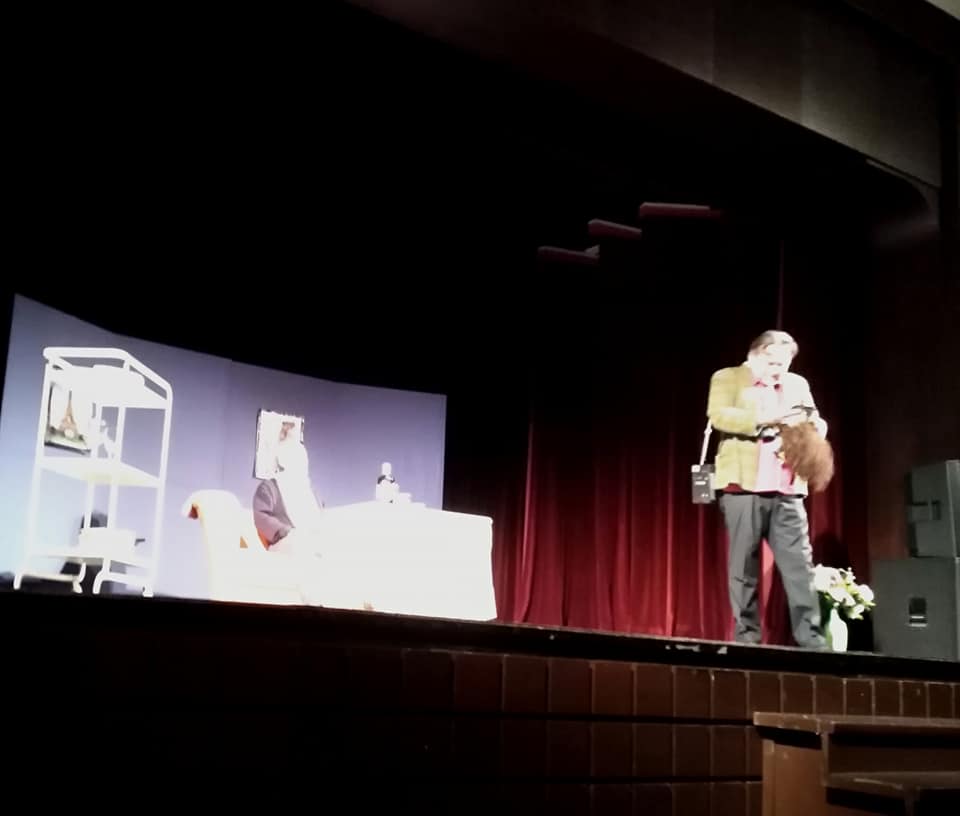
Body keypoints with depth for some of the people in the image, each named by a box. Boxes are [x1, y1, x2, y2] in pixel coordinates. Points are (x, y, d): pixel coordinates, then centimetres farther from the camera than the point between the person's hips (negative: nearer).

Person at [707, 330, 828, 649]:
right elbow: (718, 416, -13)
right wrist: (764, 419, -21)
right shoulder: (727, 378, 4)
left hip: (787, 491, 4)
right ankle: (746, 637, 7)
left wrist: (812, 427, -8)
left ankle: (811, 639, 1)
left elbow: (817, 424, 16)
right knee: (744, 567, 0)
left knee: (800, 565, -1)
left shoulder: (798, 384, 19)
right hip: (743, 486, -4)